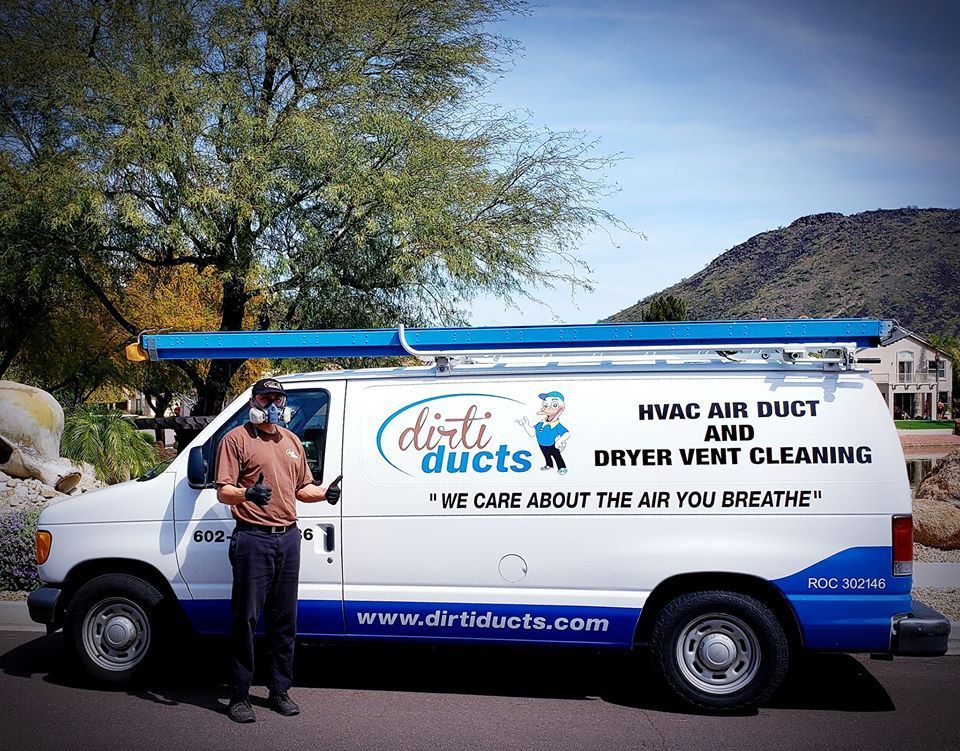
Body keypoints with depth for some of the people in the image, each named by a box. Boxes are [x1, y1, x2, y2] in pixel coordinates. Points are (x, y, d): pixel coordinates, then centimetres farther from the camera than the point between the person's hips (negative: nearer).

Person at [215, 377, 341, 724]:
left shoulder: (292, 441, 18)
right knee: (246, 618, -2)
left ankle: (280, 691, 22)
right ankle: (239, 696, 8)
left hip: (288, 537, 6)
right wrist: (248, 493, -29)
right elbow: (223, 491, -9)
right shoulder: (236, 438, -2)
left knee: (284, 619, 12)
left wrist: (325, 493, 3)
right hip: (253, 539, -6)